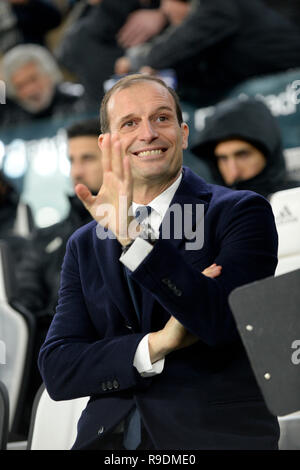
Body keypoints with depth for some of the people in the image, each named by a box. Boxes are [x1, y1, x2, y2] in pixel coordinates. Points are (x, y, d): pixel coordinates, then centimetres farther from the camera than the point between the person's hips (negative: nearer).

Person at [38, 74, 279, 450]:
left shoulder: (243, 212, 2)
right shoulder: (85, 246, 14)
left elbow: (225, 323, -13)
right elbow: (56, 373, 5)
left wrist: (133, 239, -21)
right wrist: (157, 345, -10)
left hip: (219, 437, -3)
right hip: (108, 438, 3)